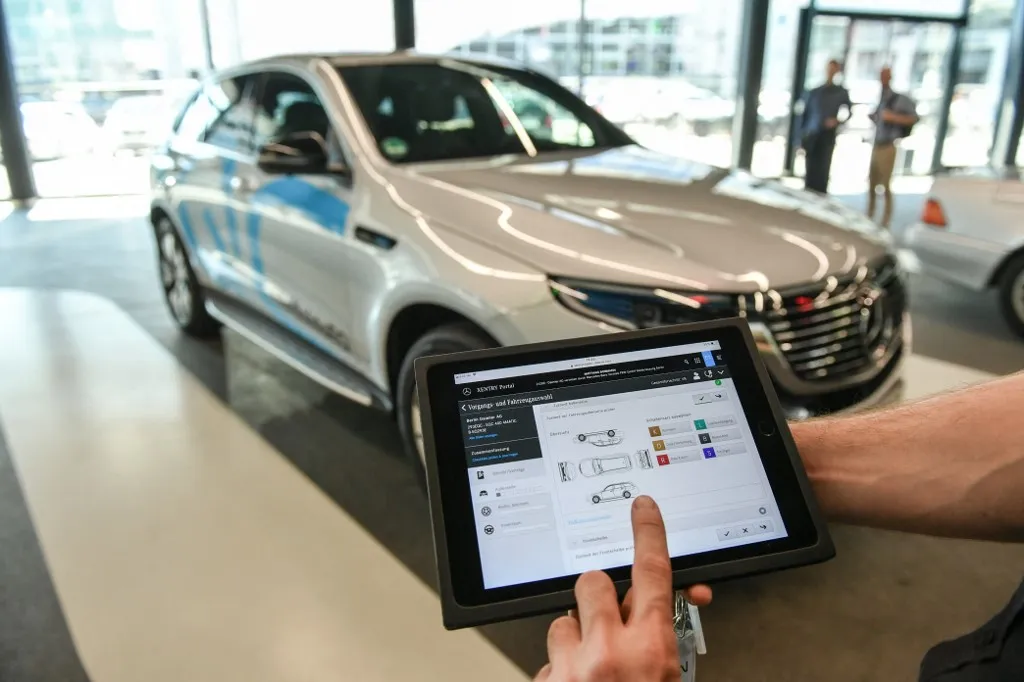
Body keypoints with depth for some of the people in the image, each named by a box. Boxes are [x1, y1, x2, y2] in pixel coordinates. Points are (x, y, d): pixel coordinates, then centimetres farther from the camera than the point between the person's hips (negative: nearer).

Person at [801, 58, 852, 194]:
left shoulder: (841, 92, 8)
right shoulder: (814, 92, 12)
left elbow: (848, 113, 9)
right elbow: (806, 114, 11)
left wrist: (838, 121, -13)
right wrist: (802, 136, 5)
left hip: (827, 137, -1)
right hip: (811, 136, 2)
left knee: (822, 172, -9)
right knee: (810, 172, -1)